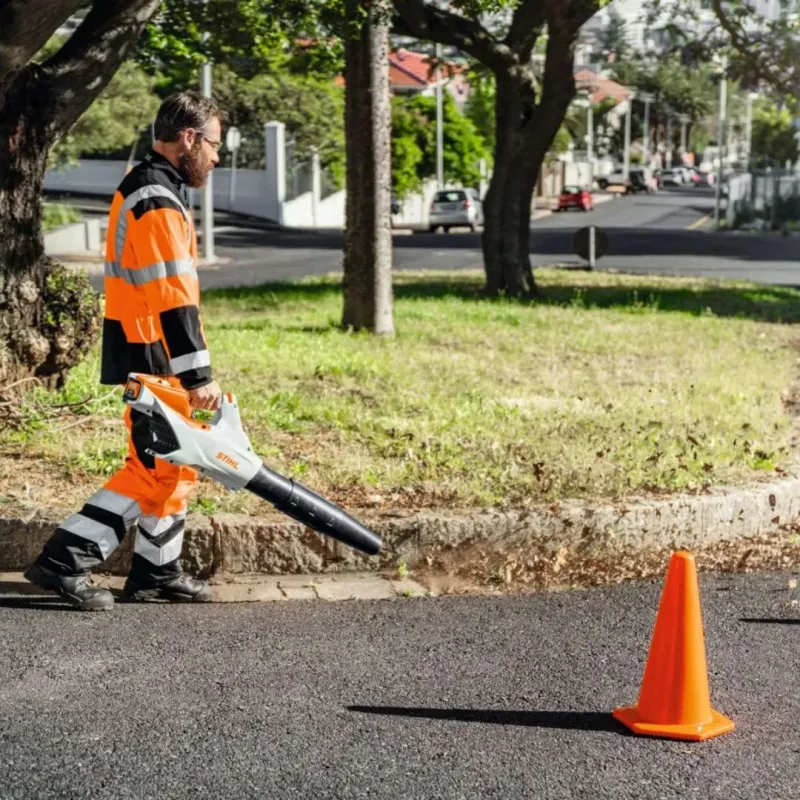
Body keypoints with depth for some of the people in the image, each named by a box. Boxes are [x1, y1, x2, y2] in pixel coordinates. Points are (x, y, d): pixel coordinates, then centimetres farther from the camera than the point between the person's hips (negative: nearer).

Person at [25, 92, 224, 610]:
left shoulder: (143, 189, 16)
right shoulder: (158, 203, -19)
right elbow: (174, 298, -23)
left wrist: (189, 370, 24)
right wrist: (199, 375, -23)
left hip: (144, 353, 11)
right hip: (152, 359, -11)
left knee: (175, 465, 15)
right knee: (157, 471, -6)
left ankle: (158, 574, 23)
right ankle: (64, 563, -4)